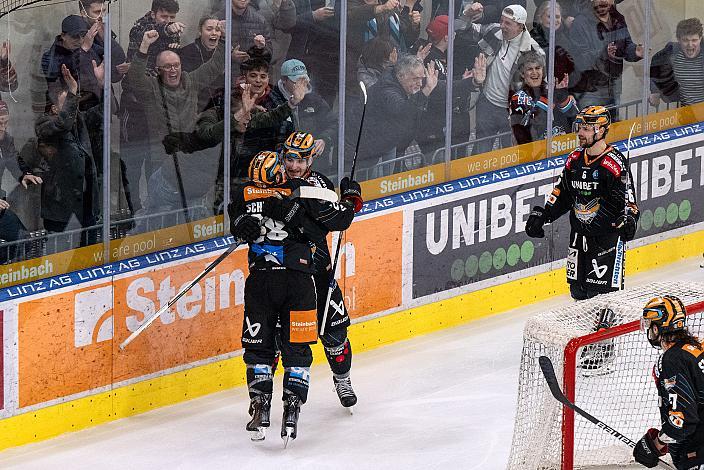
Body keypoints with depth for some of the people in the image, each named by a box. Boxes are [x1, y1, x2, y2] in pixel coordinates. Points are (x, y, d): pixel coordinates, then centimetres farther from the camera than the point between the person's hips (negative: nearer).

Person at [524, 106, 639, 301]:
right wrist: (541, 215, 12)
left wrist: (628, 221, -34)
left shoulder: (614, 163, -13)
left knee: (604, 294, -11)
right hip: (579, 234, 7)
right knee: (578, 291, 10)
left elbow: (628, 200, -16)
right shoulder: (575, 159, 8)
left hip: (608, 235, -7)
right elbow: (562, 194, 18)